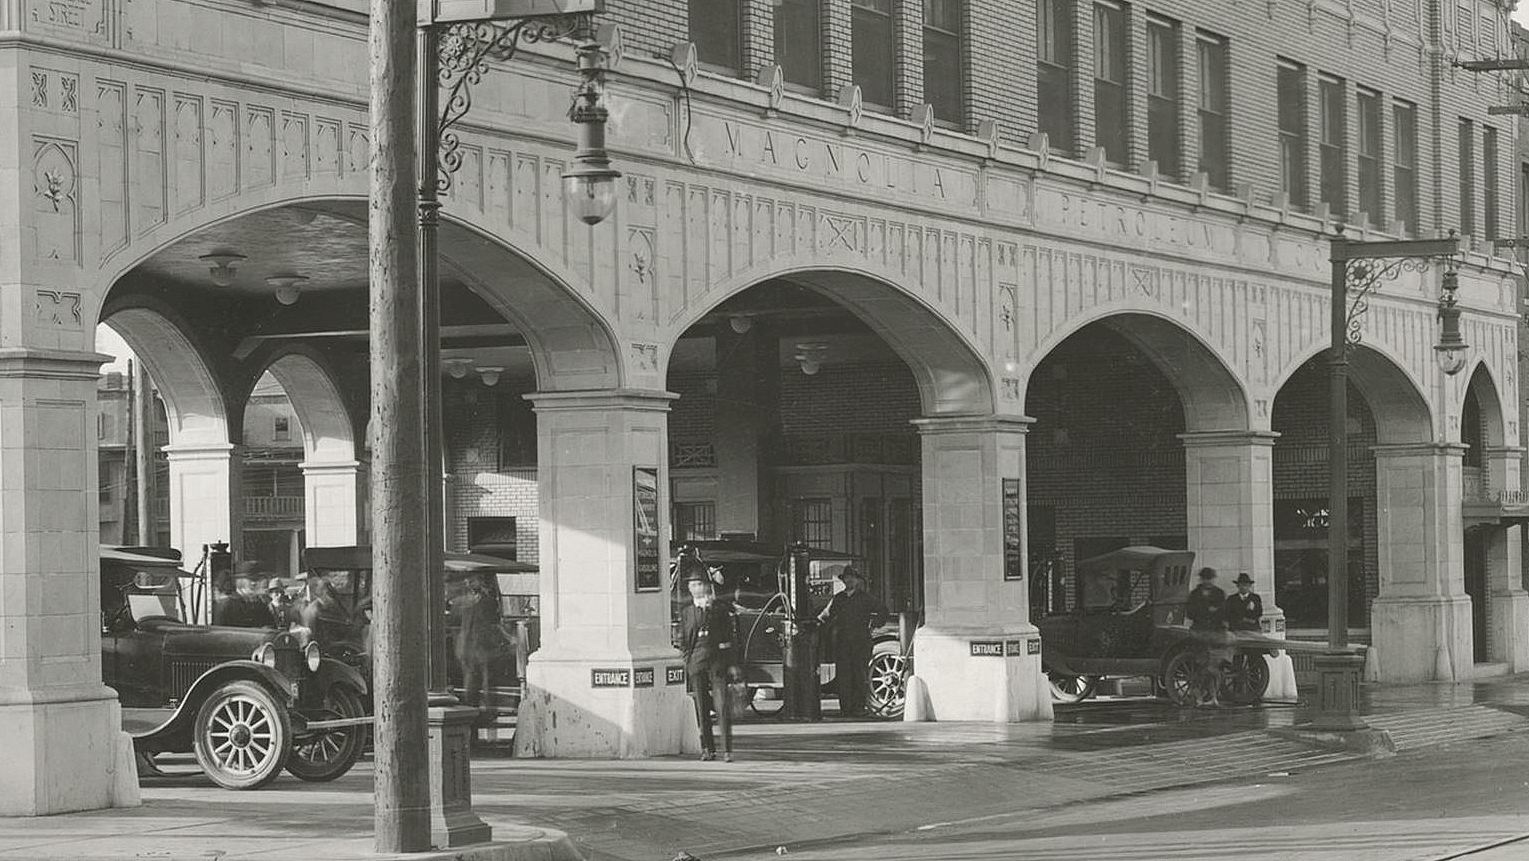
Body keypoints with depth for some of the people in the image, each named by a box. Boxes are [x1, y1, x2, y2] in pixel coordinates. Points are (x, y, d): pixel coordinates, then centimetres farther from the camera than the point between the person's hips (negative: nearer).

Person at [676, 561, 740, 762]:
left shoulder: (721, 608, 6)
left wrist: (733, 664, 1)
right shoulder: (686, 611, 10)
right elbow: (683, 639, 12)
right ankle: (707, 749, 11)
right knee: (701, 708, 4)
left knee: (722, 706, -9)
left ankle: (727, 750, -7)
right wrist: (686, 661, 0)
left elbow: (731, 636, 6)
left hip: (718, 661, -2)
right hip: (696, 662, 2)